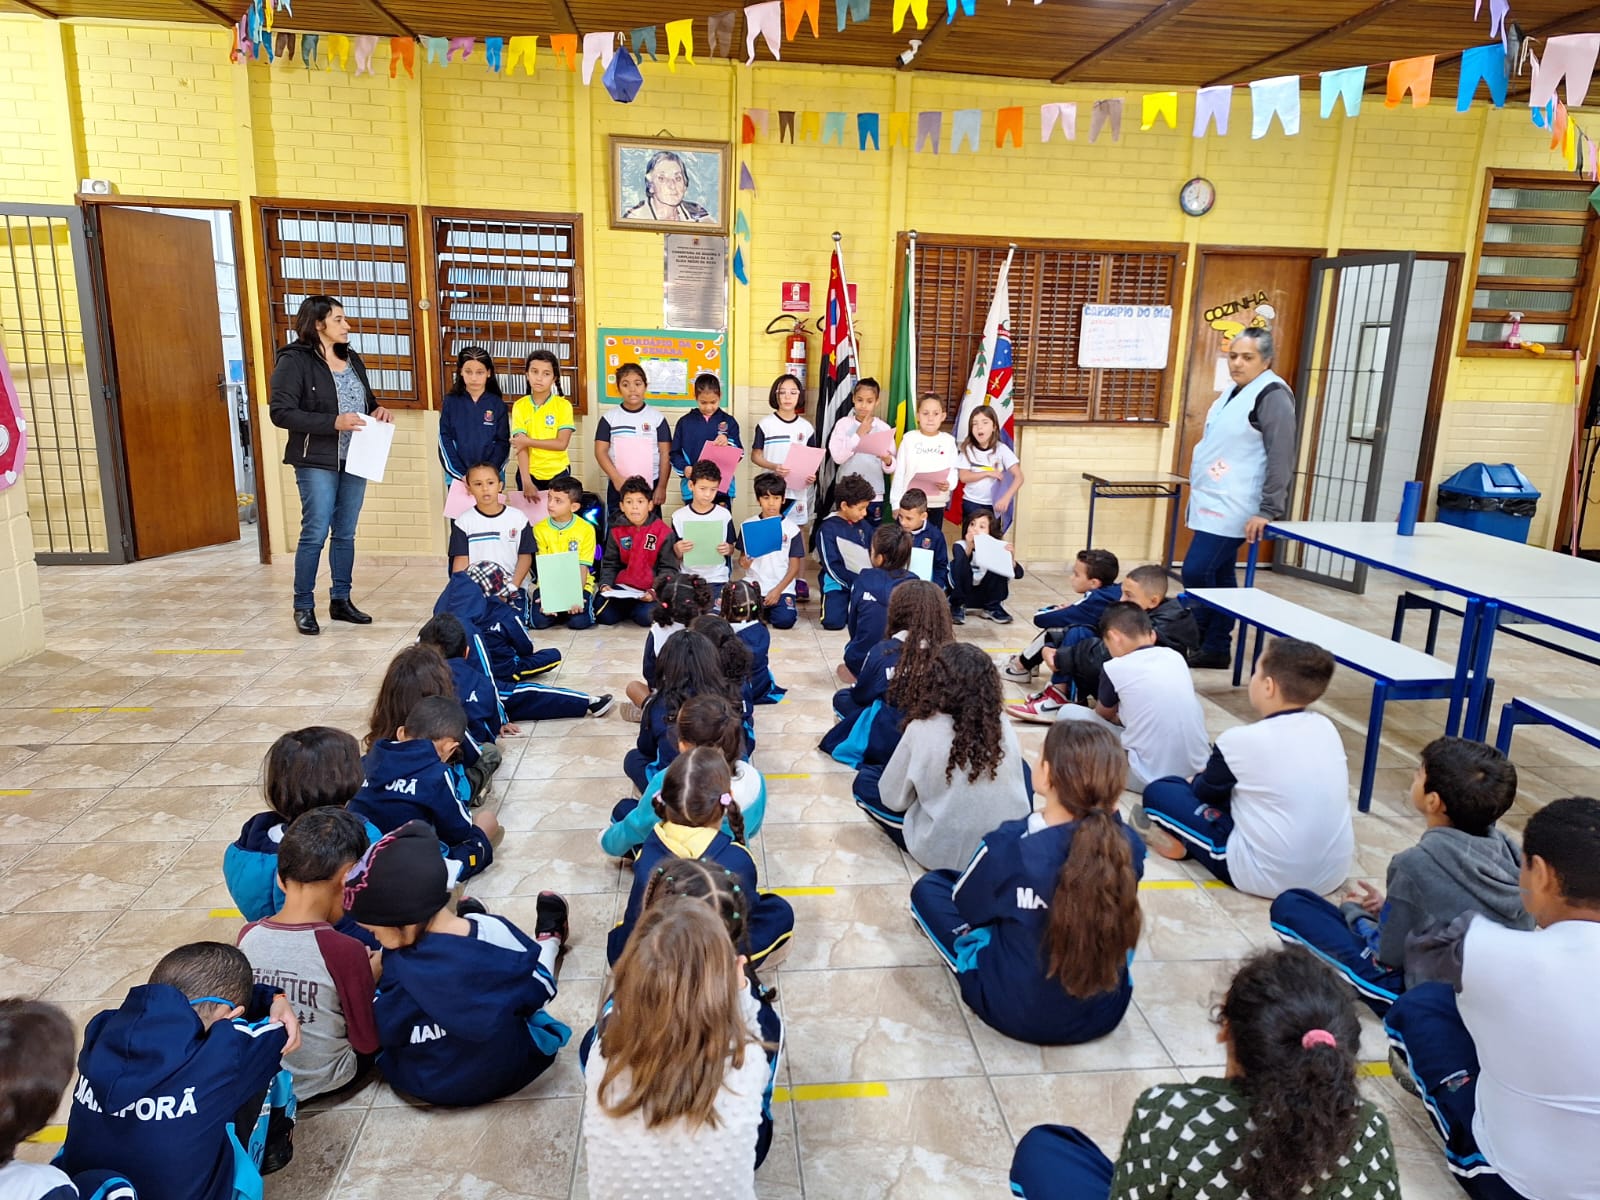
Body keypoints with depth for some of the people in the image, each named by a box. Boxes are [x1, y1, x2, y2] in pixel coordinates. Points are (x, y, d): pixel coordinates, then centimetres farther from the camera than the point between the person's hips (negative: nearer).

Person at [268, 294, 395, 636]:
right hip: (317, 462, -6)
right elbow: (281, 412, -15)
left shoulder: (353, 360, 14)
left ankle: (341, 600, 20)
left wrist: (378, 410, 1)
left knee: (346, 534, 10)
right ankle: (303, 606, 7)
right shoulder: (295, 360, -8)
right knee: (315, 534, -5)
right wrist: (333, 423, -23)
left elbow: (366, 400, 25)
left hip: (354, 460, 6)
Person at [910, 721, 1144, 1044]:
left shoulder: (1009, 845, -31)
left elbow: (963, 906, -8)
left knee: (929, 887, 10)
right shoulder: (1129, 847, -19)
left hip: (1018, 1012, -3)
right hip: (1108, 1011, 4)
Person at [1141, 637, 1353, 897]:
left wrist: (1202, 777, 28)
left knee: (1159, 790, 3)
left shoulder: (1240, 740, -15)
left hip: (1269, 878, -6)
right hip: (1334, 874, 7)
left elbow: (1205, 792, 4)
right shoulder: (1326, 728, 1)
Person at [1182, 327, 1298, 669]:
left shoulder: (1272, 395, -13)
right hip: (1213, 502, 9)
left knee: (1197, 571, -12)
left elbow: (1282, 456, -19)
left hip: (1233, 507, -9)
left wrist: (1268, 510, -22)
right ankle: (1216, 648, 19)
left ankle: (1192, 642, 0)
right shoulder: (1235, 391, 16)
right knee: (1219, 576, 12)